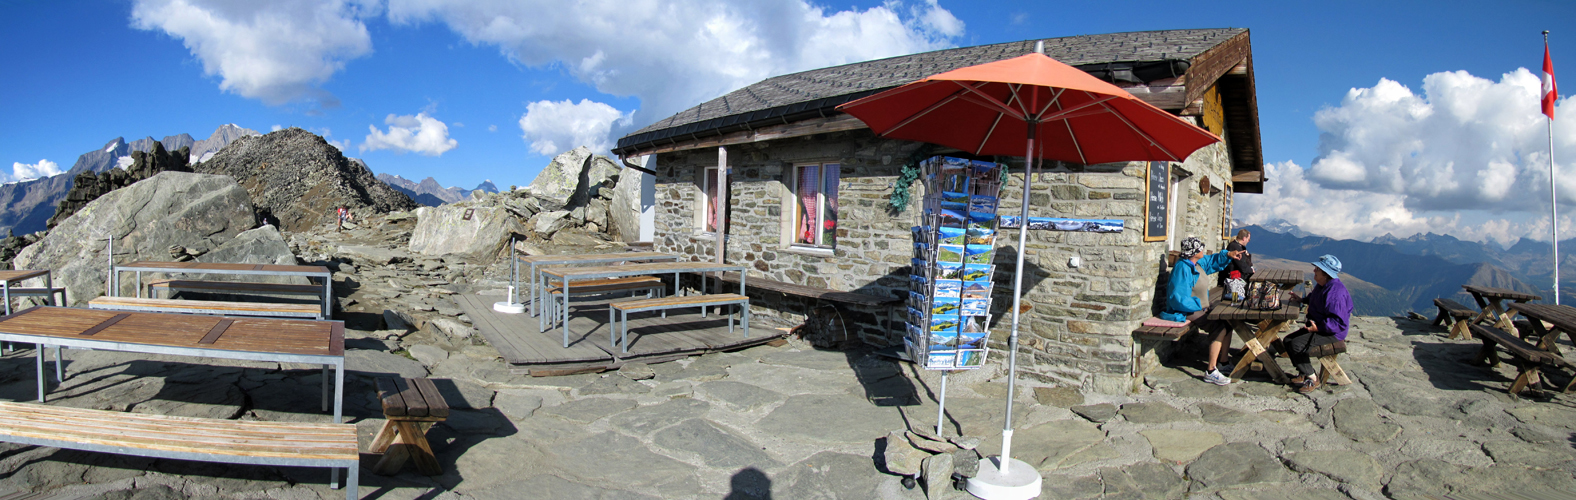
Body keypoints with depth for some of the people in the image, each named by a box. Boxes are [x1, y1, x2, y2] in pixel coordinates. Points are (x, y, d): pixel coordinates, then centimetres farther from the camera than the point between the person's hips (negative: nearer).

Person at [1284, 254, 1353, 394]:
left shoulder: (1335, 293, -27)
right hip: (1317, 326, 11)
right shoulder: (1322, 286, 6)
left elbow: (1340, 322, -29)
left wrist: (1318, 327, -35)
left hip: (1331, 333, -11)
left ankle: (1312, 379, -7)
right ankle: (1305, 374, 14)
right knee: (1288, 341, 4)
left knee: (1296, 345, -24)